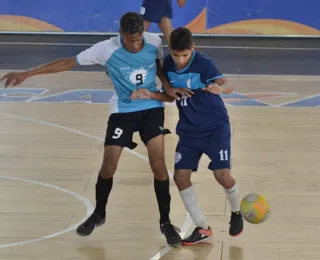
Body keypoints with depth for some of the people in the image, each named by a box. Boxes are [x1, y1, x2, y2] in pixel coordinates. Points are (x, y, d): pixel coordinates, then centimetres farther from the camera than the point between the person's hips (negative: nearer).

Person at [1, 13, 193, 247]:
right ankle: (98, 214, 25)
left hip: (152, 108, 1)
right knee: (108, 167, -2)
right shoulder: (107, 49, -22)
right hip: (123, 111, -1)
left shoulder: (154, 42, -15)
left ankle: (166, 222, 6)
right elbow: (68, 63, -17)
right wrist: (27, 74, -19)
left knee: (158, 165, -9)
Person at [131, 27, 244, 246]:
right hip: (189, 130, 5)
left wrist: (219, 88, -58)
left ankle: (236, 213, 19)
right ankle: (202, 228, 8)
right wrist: (150, 96, -11)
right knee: (181, 176, -5)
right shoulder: (168, 64, -6)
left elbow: (228, 86, -34)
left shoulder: (203, 64, -21)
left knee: (222, 174, -14)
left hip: (216, 127, -5)